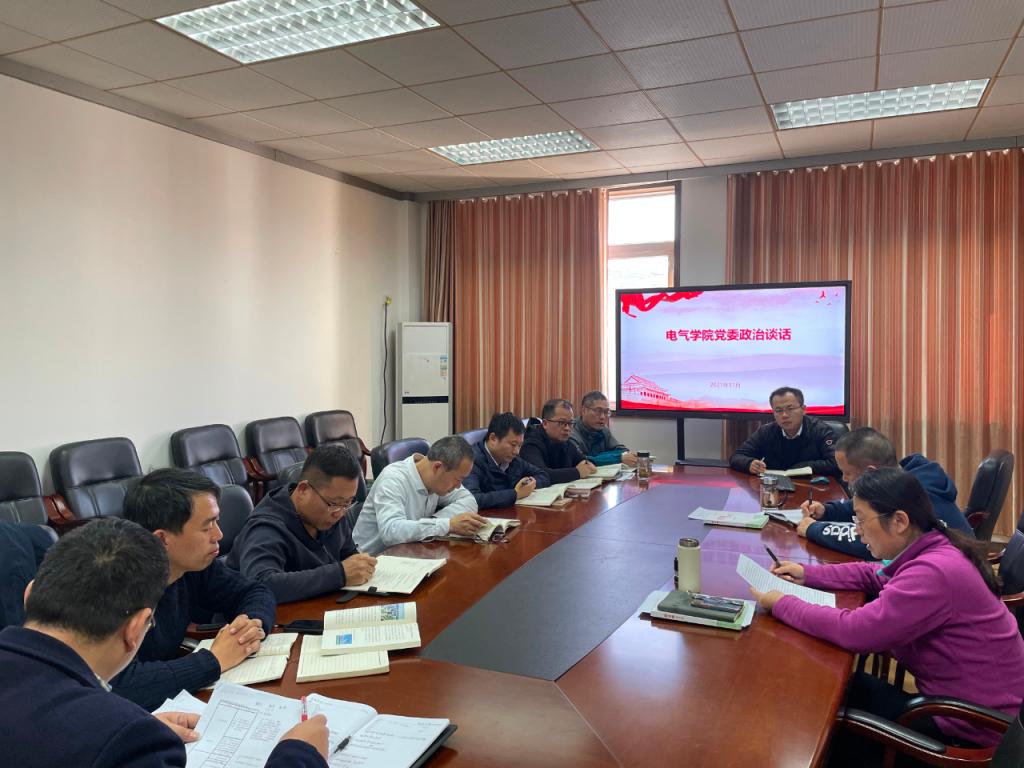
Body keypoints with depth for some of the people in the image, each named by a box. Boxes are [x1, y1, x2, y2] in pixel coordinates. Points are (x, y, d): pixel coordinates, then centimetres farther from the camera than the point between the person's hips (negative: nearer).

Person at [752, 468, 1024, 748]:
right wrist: (807, 574, 7)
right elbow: (873, 575, 17)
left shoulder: (934, 572, -32)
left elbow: (853, 631, -31)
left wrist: (781, 605, -18)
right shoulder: (932, 551, -1)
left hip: (973, 726, -8)